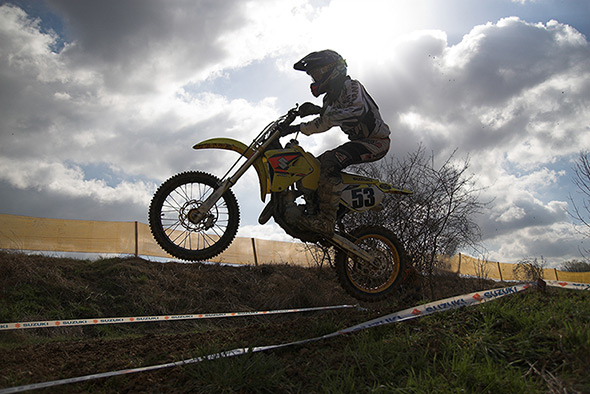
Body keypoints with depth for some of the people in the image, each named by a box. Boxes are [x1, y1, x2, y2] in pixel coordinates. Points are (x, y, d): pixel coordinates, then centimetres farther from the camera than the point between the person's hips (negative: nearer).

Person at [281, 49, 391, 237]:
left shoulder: (352, 86, -11)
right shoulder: (331, 97, 17)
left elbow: (357, 111, -31)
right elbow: (323, 123, 21)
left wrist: (320, 110, -33)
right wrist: (297, 127, 9)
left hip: (376, 141, -10)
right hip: (359, 141, 10)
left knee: (329, 162, -30)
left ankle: (326, 221, -33)